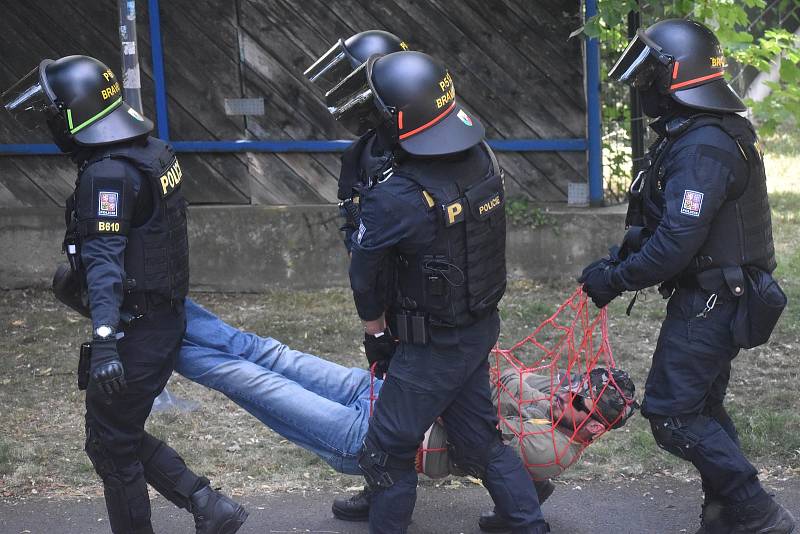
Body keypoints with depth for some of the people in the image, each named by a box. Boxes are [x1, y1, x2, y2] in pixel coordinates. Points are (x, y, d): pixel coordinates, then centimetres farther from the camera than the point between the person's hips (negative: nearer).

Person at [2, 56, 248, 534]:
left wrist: (105, 340, -40)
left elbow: (105, 260, -32)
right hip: (165, 319, 9)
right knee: (124, 435, 20)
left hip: (135, 330, -9)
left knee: (112, 447, 5)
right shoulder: (152, 151, 7)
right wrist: (77, 271, 32)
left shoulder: (109, 173, -22)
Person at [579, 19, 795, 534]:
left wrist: (616, 279, -17)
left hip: (708, 303, -10)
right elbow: (677, 222, 17)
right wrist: (623, 256, 11)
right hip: (722, 297, 10)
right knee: (702, 405, 18)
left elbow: (677, 243, -28)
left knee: (672, 412, -6)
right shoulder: (720, 134, 11)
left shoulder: (703, 147, -23)